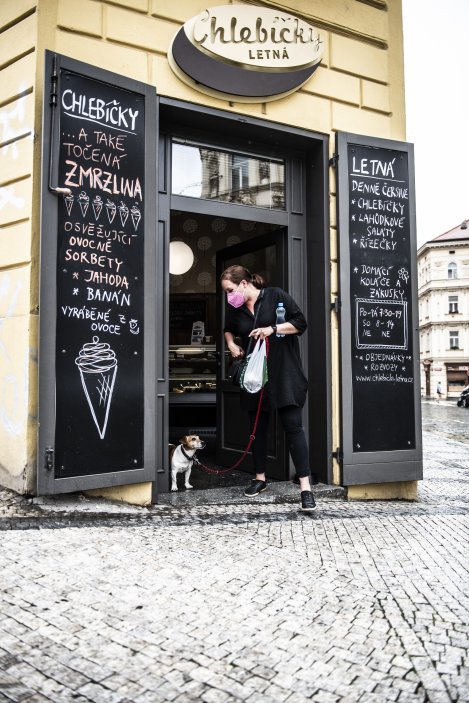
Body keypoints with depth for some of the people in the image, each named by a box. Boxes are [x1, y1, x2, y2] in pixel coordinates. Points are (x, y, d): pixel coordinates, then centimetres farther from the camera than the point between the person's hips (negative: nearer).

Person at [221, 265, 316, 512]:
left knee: (293, 427, -9)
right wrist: (231, 344, 7)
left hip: (284, 374, -5)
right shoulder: (235, 308, 8)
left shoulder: (276, 296, -6)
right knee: (257, 428, 13)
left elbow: (300, 322, -6)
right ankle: (260, 478, 30)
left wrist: (272, 329, -18)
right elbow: (228, 329, 27)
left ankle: (305, 487, -6)